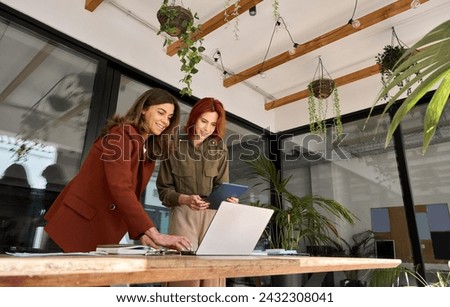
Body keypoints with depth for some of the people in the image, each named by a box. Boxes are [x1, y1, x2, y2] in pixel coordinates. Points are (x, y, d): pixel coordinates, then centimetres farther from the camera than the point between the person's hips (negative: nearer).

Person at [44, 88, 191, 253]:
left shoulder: (149, 151, 7)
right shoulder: (121, 135, -18)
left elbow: (132, 193, 4)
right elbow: (120, 188, -30)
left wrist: (142, 233, -10)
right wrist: (155, 234, -34)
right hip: (80, 222, -7)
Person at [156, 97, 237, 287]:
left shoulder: (220, 150, 11)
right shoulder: (175, 148, 3)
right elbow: (164, 189, 2)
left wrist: (228, 199, -14)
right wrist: (185, 199, -16)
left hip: (212, 215, 2)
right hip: (183, 215, -2)